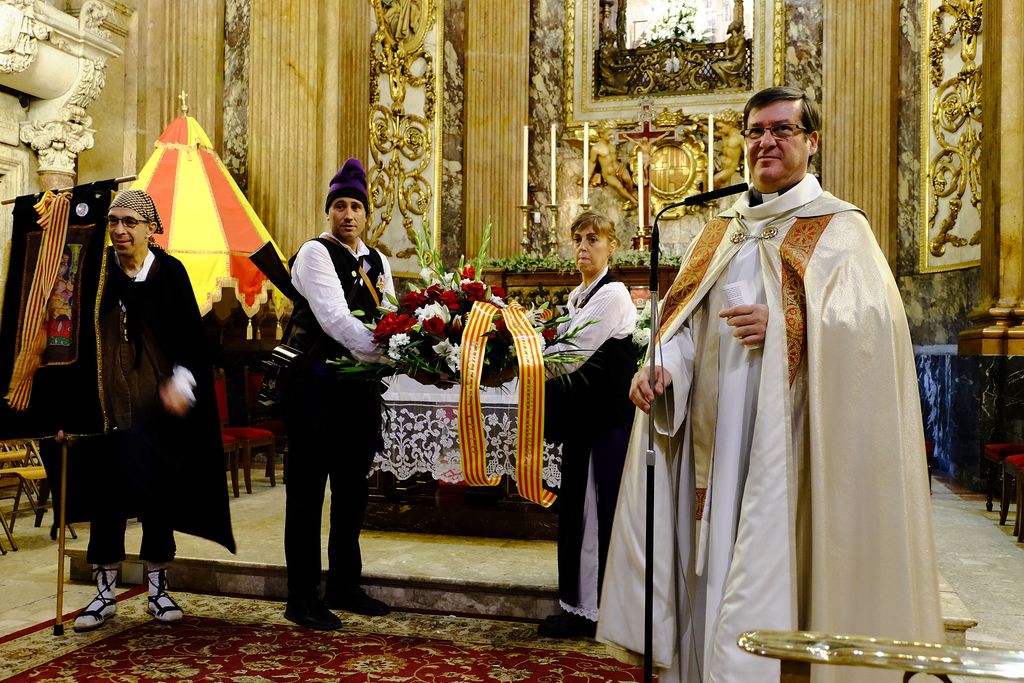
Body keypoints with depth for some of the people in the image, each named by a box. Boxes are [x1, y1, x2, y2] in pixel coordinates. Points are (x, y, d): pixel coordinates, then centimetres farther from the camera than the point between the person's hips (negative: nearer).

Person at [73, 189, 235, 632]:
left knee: (159, 493, 6)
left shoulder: (170, 272, -2)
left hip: (158, 404, -1)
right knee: (107, 494, 3)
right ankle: (105, 592, 17)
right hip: (109, 401, 1)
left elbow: (192, 337, -4)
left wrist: (182, 382, -20)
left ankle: (157, 589, 20)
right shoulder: (98, 271, 2)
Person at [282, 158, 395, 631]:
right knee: (307, 489, 1)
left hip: (360, 387, 7)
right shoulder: (315, 253, -7)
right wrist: (389, 355, -28)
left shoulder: (377, 262, 15)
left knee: (353, 489, 14)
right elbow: (333, 318, -21)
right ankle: (302, 599, 11)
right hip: (317, 384, -7)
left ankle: (345, 587, 28)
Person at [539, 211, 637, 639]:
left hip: (610, 417, -9)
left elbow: (575, 354, -17)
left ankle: (595, 608, 9)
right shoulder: (577, 297, 15)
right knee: (576, 507, 12)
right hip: (583, 415, 9)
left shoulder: (613, 294, -11)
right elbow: (569, 354, 7)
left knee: (602, 509, -2)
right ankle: (579, 604, 23)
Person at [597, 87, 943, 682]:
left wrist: (785, 323, -21)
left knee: (768, 574, -4)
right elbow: (684, 320, 11)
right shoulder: (721, 232, 18)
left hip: (785, 435, -5)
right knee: (711, 570, 9)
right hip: (716, 433, 5)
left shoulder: (839, 227, 3)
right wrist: (659, 365, -8)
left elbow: (872, 321, -9)